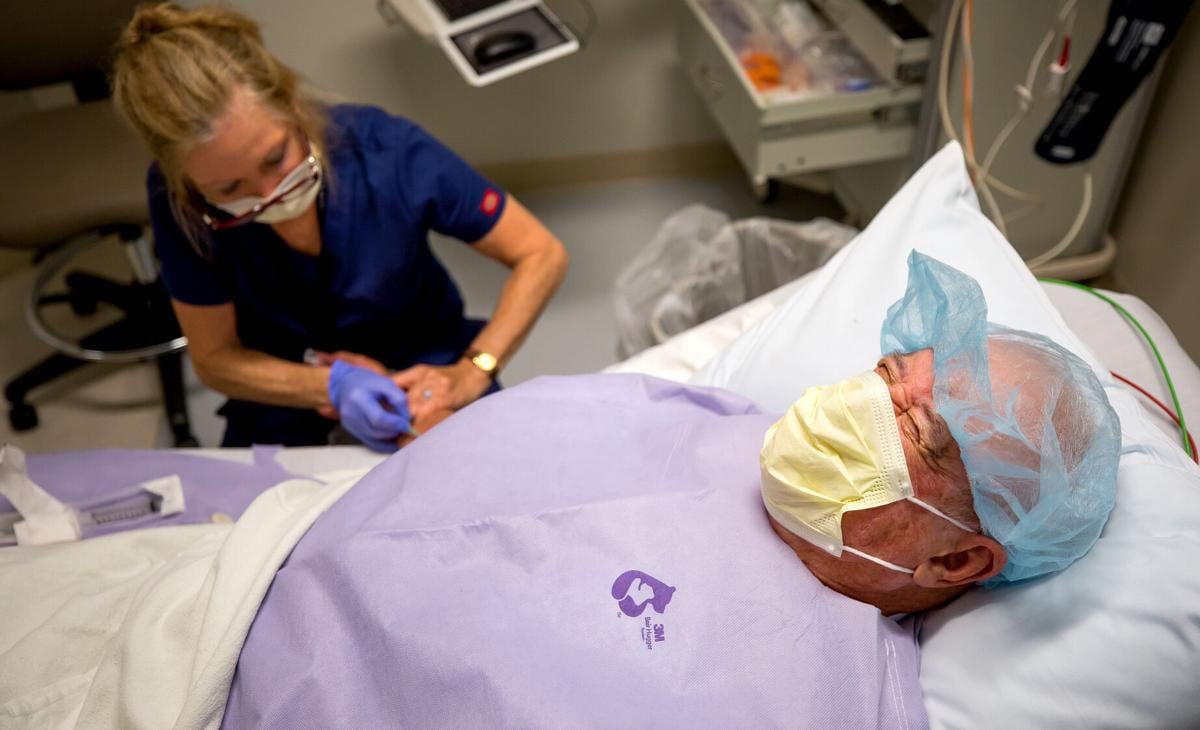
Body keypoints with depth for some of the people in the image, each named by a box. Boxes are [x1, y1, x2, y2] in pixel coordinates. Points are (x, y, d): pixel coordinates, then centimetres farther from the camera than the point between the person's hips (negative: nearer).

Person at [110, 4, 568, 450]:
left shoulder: (385, 151, -29)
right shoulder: (176, 200, -25)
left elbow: (542, 256, -21)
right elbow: (214, 357, -14)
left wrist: (470, 374, -34)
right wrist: (331, 386, -32)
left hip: (421, 362, -1)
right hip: (285, 384, 2)